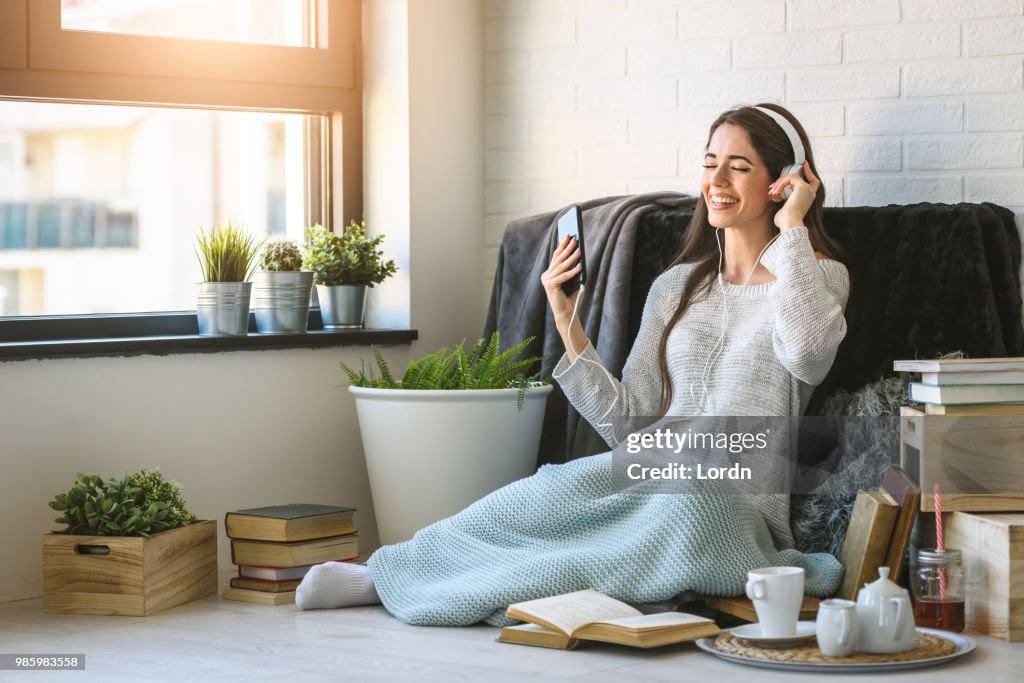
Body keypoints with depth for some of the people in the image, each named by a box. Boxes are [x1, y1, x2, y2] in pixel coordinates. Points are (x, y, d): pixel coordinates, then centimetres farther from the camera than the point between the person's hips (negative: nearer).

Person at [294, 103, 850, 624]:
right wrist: (567, 323, 2)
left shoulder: (819, 276, 6)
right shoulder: (676, 287, 18)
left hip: (742, 507, -4)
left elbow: (808, 352, -21)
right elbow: (626, 422, 11)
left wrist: (792, 230, -12)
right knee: (555, 489, -32)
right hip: (653, 473, 4)